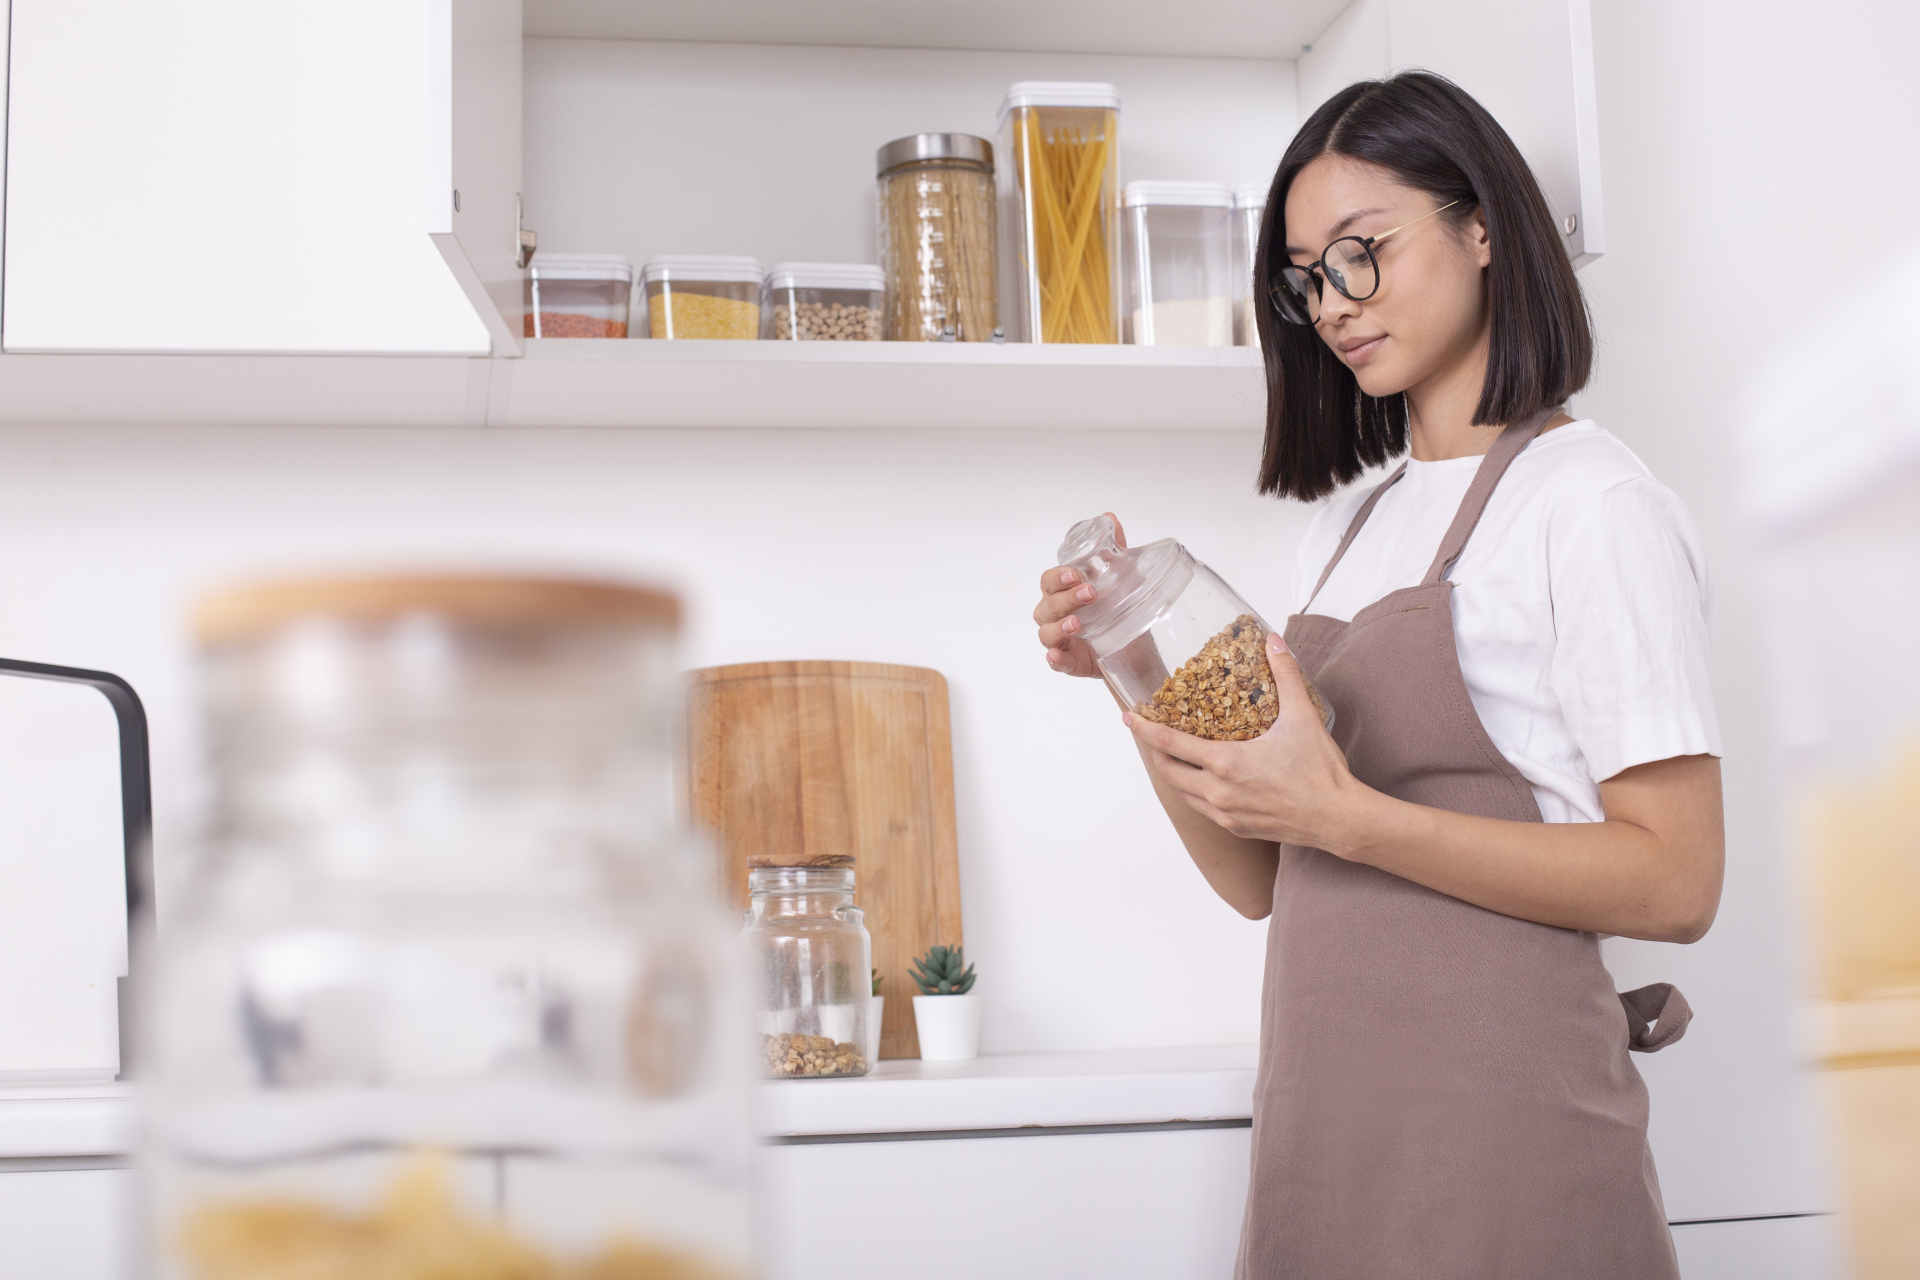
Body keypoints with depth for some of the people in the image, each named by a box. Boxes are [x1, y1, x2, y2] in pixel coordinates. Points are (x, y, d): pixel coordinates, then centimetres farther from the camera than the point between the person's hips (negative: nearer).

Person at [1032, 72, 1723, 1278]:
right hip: (1323, 1120, 7)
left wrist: (1347, 816, -21)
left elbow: (1675, 882, -15)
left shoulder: (1589, 502, -7)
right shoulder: (1349, 525, 14)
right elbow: (1261, 881, 13)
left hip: (1496, 1124, -6)